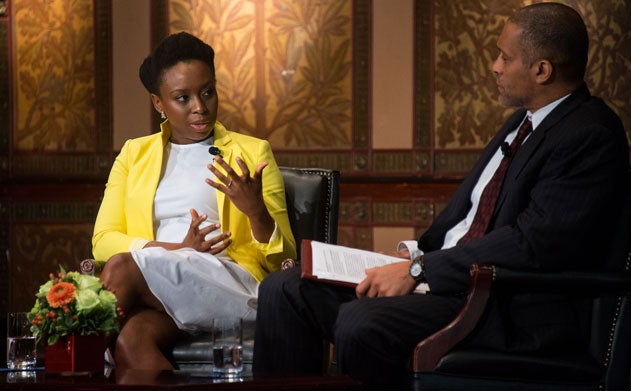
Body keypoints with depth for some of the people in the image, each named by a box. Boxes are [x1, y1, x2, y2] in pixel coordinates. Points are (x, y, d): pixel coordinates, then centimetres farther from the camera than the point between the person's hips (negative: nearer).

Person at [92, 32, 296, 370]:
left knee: (120, 268, -31)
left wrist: (255, 210, -13)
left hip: (229, 283, -2)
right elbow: (103, 240, 10)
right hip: (155, 291, 2)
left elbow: (282, 259, 9)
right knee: (130, 339, -37)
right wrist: (178, 248, -7)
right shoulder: (134, 154, 22)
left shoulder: (252, 152, 15)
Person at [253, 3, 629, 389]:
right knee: (284, 290, 1)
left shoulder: (592, 137, -14)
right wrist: (415, 253, 3)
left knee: (361, 324, -33)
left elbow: (533, 242, -22)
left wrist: (418, 270, -18)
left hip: (514, 310, -10)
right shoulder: (525, 121, 17)